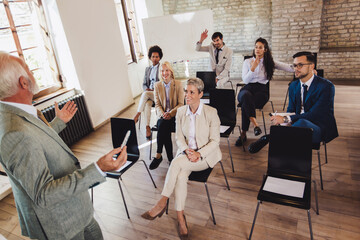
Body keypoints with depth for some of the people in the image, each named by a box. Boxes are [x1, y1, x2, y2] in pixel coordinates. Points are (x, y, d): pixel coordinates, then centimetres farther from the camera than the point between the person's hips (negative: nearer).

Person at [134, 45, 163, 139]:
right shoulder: (147, 69, 20)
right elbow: (144, 84, 21)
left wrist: (152, 90, -16)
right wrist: (147, 88, -3)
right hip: (149, 93, 4)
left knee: (145, 94, -34)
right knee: (147, 104, -31)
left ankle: (137, 116, -31)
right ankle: (147, 128, -33)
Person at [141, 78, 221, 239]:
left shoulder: (211, 112, -12)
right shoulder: (181, 112, 1)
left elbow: (215, 140, -9)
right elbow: (179, 137, 5)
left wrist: (199, 154, -21)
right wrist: (187, 150, -14)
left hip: (206, 154, -4)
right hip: (186, 152, 4)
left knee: (177, 163, -29)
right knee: (181, 174, -28)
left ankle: (162, 203, -16)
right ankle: (180, 217, -14)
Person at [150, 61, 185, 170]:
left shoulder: (178, 84, 2)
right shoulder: (157, 85, 10)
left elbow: (181, 104, -3)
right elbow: (157, 104, 7)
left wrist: (170, 113, -19)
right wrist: (162, 114, -14)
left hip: (175, 116, -2)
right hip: (162, 116, 2)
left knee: (163, 125, -32)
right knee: (163, 126, -31)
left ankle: (158, 155, -20)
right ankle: (170, 158, -24)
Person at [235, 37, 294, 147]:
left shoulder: (269, 63, 13)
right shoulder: (247, 62, 14)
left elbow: (289, 67, 4)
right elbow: (245, 80, 4)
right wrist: (253, 68, -7)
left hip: (262, 90, -1)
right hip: (247, 89, 1)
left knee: (245, 105, -34)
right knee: (246, 96, -39)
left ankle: (243, 134, -30)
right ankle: (255, 124, -47)